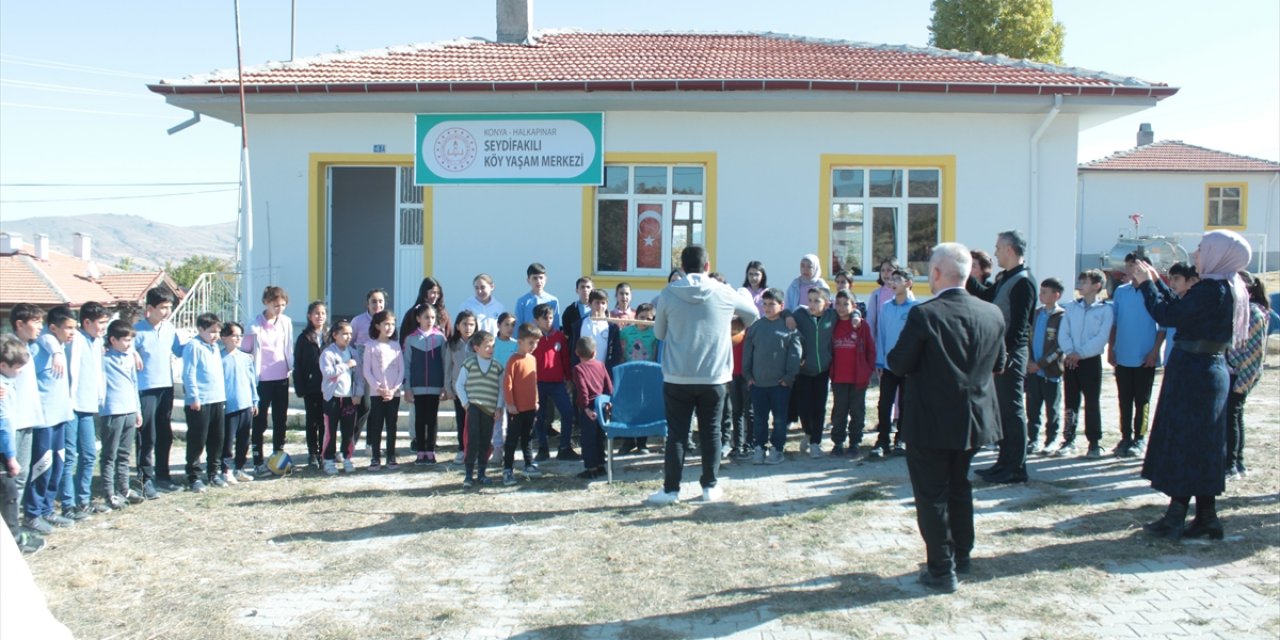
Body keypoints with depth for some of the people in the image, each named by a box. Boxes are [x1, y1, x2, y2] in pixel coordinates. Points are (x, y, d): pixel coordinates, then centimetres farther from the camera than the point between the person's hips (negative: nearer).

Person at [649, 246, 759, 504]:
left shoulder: (668, 294, -5)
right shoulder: (724, 294, -2)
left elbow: (659, 333, 6)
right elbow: (753, 313, 17)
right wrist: (741, 326, 38)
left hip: (678, 378, -1)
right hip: (714, 378, 1)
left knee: (677, 434, 5)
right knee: (711, 432, 12)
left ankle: (671, 488, 8)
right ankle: (710, 486, 18)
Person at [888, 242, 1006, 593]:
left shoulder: (924, 315, -20)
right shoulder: (992, 314, -3)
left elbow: (898, 363, -16)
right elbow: (998, 363, 8)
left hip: (931, 423, -6)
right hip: (974, 421, 6)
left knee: (932, 495, 6)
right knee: (960, 488, 23)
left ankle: (942, 570, 11)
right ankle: (961, 556, 35)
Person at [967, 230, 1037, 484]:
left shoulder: (1023, 281, -15)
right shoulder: (1005, 278, 14)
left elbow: (1019, 324, -20)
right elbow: (985, 296, 26)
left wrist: (1006, 353, -23)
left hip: (1010, 354, -10)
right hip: (999, 351, 10)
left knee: (1012, 409, -3)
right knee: (1002, 408, 14)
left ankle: (1016, 468, 4)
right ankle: (1005, 461, 23)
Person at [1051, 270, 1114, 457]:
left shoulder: (1105, 309, -2)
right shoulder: (1072, 307, 11)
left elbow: (1102, 337, -11)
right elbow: (1063, 332, 4)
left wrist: (1080, 353, -16)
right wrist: (1069, 351, -11)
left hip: (1091, 360, -4)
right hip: (1070, 360, 4)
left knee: (1092, 403, 1)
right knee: (1070, 403, 5)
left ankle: (1094, 442, 9)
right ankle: (1069, 441, 10)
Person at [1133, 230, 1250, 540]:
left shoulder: (1211, 289, -20)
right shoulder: (1231, 287, 11)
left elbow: (1167, 315, -17)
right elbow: (1180, 307, 18)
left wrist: (1146, 283, -4)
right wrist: (1156, 280, 22)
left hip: (1193, 372, -9)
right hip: (1212, 368, 9)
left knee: (1182, 443, -2)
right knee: (1203, 446, 14)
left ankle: (1175, 519, 4)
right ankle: (1206, 517, 19)